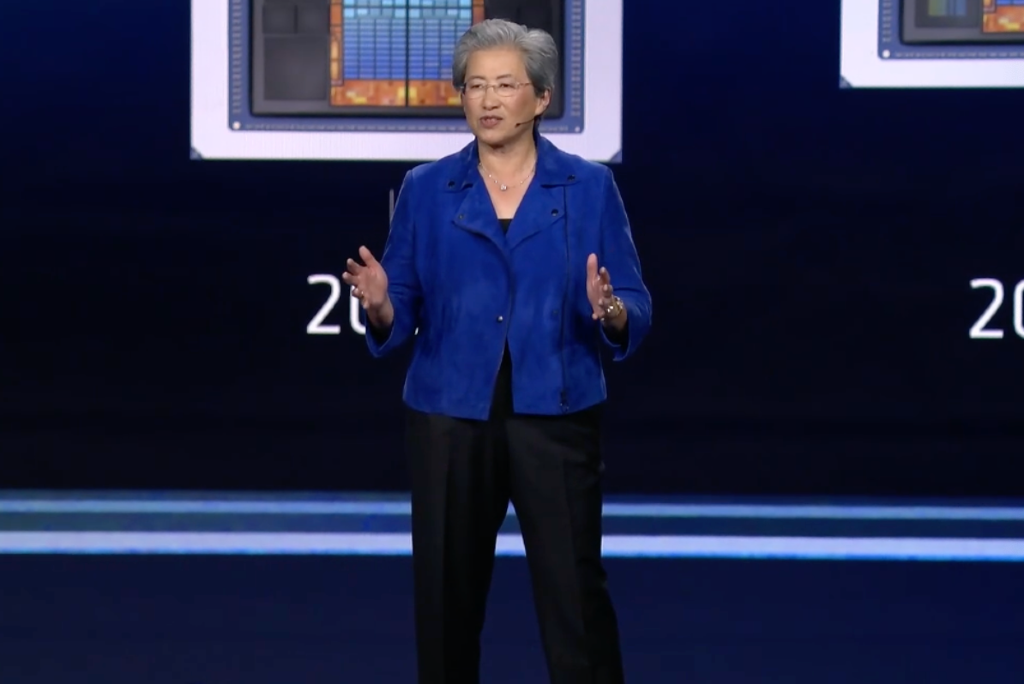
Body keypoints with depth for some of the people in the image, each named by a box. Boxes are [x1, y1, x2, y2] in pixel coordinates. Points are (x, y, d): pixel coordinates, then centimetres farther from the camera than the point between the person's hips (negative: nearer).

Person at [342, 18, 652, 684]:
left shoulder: (589, 187, 0)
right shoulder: (426, 189, 3)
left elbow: (636, 314, -1)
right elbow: (402, 317, 4)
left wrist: (609, 311, -23)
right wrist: (378, 305, -18)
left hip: (556, 417, -1)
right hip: (451, 418, 2)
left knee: (577, 595, -3)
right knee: (447, 596, 7)